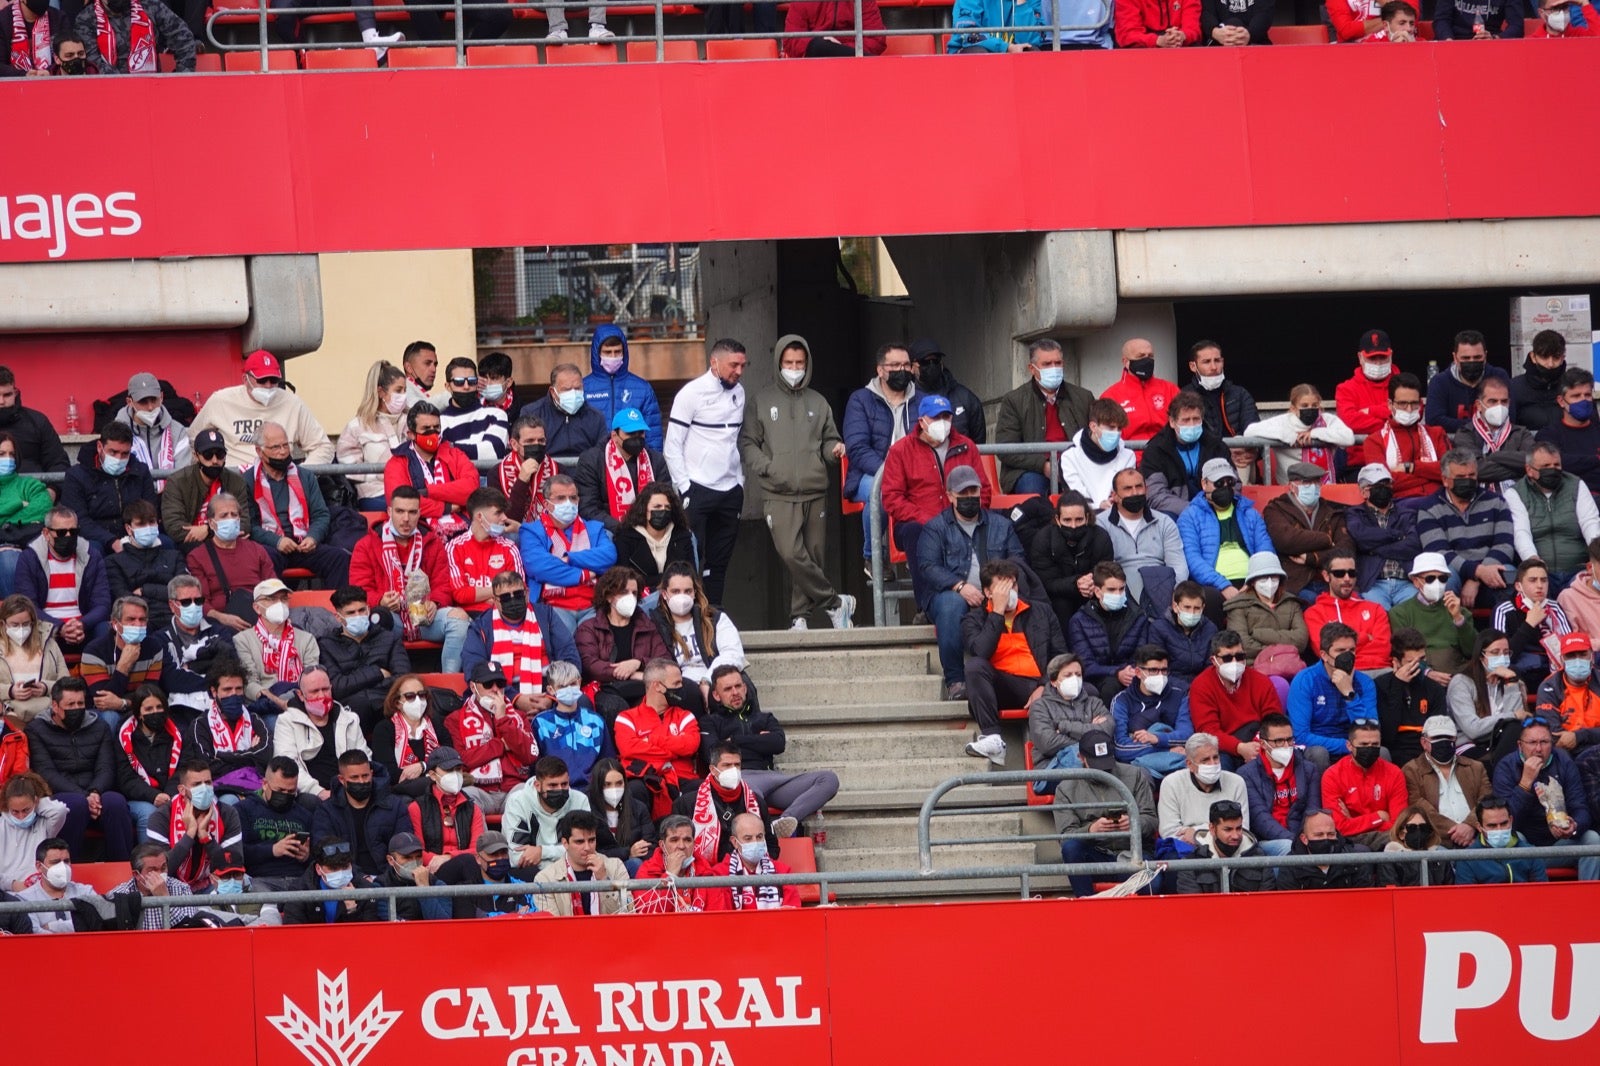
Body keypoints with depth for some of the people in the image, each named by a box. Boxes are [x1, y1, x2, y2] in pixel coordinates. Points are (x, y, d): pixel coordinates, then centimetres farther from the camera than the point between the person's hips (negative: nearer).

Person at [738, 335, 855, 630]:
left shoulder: (818, 402, 14)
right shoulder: (762, 401, 7)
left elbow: (828, 439, 19)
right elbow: (748, 444, 6)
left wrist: (834, 450, -4)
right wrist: (766, 468, -9)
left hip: (815, 492, 3)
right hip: (779, 495, -3)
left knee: (812, 555, 1)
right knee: (791, 554, -17)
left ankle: (800, 614, 10)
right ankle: (835, 603, -6)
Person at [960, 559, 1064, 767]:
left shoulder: (1041, 615, 20)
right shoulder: (975, 619, 12)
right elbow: (980, 652, -10)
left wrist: (1045, 687, -7)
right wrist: (998, 612, -6)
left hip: (1037, 686, 1)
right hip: (1000, 687, -1)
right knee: (974, 666, -34)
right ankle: (992, 739, -37)